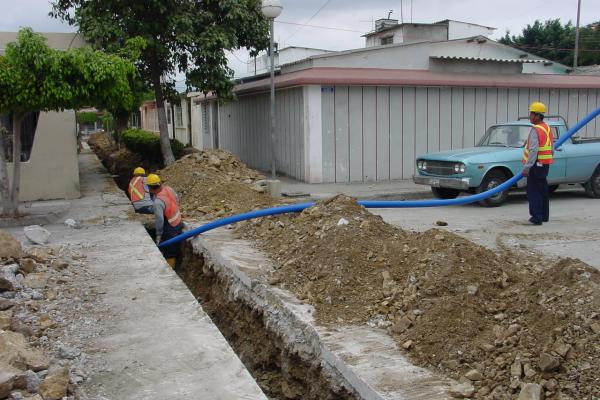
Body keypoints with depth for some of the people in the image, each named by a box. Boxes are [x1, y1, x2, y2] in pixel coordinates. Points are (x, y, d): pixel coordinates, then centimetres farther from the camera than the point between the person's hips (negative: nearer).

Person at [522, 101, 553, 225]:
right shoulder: (548, 128, 13)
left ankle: (537, 217, -5)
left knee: (534, 191, -5)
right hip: (545, 164, 9)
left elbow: (533, 150, -24)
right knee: (543, 190, 16)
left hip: (536, 165, -9)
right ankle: (544, 215, 25)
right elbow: (551, 149, 19)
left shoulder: (536, 130, -17)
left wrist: (527, 167, -24)